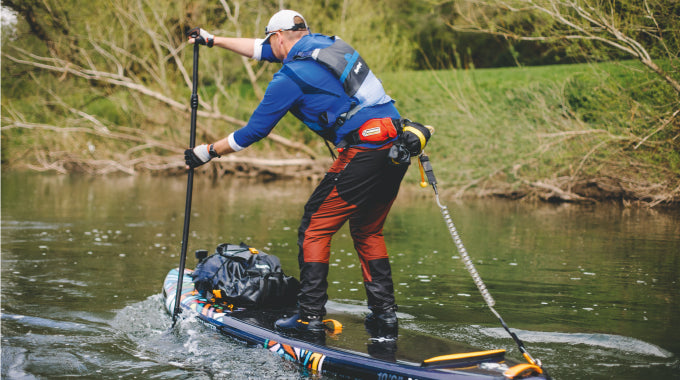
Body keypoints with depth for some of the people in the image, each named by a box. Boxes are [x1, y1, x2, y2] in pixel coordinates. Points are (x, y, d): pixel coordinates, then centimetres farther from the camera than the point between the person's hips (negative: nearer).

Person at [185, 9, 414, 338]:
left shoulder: (290, 77, -5)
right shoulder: (326, 43, 19)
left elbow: (253, 132, 2)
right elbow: (261, 49, 33)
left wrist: (208, 151, 17)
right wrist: (214, 40, 41)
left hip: (363, 149, -9)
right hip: (396, 143, 9)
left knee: (314, 228, 2)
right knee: (367, 231, 19)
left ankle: (310, 315, 0)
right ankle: (385, 314, 17)